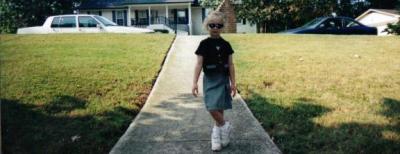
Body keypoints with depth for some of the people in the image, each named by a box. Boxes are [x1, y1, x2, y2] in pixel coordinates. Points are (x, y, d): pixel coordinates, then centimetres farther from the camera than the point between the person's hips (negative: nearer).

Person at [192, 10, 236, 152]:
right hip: (210, 80, -1)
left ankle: (216, 135, 16)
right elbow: (199, 64, -6)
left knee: (219, 109, 1)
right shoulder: (204, 44, -4)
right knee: (212, 108, -11)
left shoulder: (225, 45, 1)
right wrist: (194, 82, -13)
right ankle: (225, 126, 11)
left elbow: (230, 65, 4)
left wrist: (233, 83, 2)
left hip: (223, 79, 1)